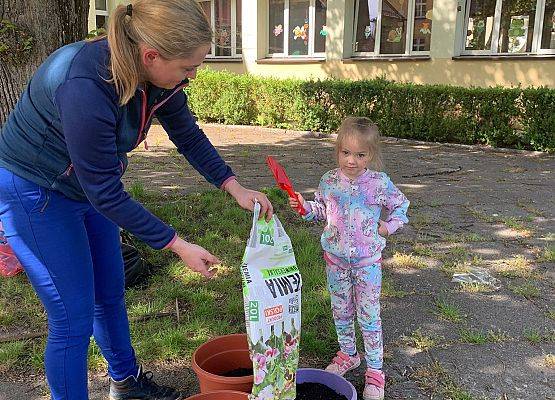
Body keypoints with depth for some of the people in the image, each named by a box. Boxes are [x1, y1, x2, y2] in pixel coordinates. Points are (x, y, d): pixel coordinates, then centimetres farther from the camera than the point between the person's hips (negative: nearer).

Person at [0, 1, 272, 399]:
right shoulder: (85, 87, -37)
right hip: (34, 192, -7)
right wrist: (178, 246, -25)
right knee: (74, 319, -3)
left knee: (110, 293, 20)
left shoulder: (158, 75, -15)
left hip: (88, 185, 8)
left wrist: (235, 188, -6)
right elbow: (105, 193, -30)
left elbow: (188, 135, 2)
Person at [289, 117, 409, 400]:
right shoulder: (329, 181, -4)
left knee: (369, 314, 4)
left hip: (368, 259, -3)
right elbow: (322, 211, 10)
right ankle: (347, 354, 38)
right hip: (335, 257, 3)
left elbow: (401, 206, 6)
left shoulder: (380, 183, -11)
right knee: (340, 310, 16)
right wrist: (305, 207, -8)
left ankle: (374, 369, 18)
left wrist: (389, 227, -7)